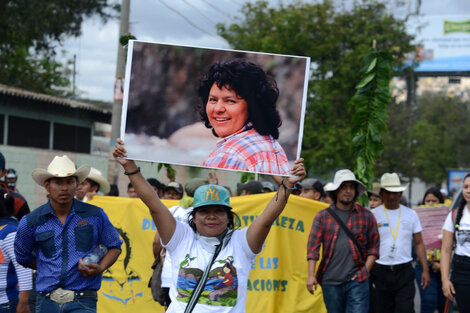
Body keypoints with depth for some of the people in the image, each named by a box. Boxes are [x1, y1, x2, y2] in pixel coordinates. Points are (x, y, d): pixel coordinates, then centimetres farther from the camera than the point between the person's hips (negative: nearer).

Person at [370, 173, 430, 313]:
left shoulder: (411, 214, 7)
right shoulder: (372, 215, 1)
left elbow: (419, 244, 9)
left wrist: (425, 270, 2)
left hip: (405, 271, 1)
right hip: (380, 272, -1)